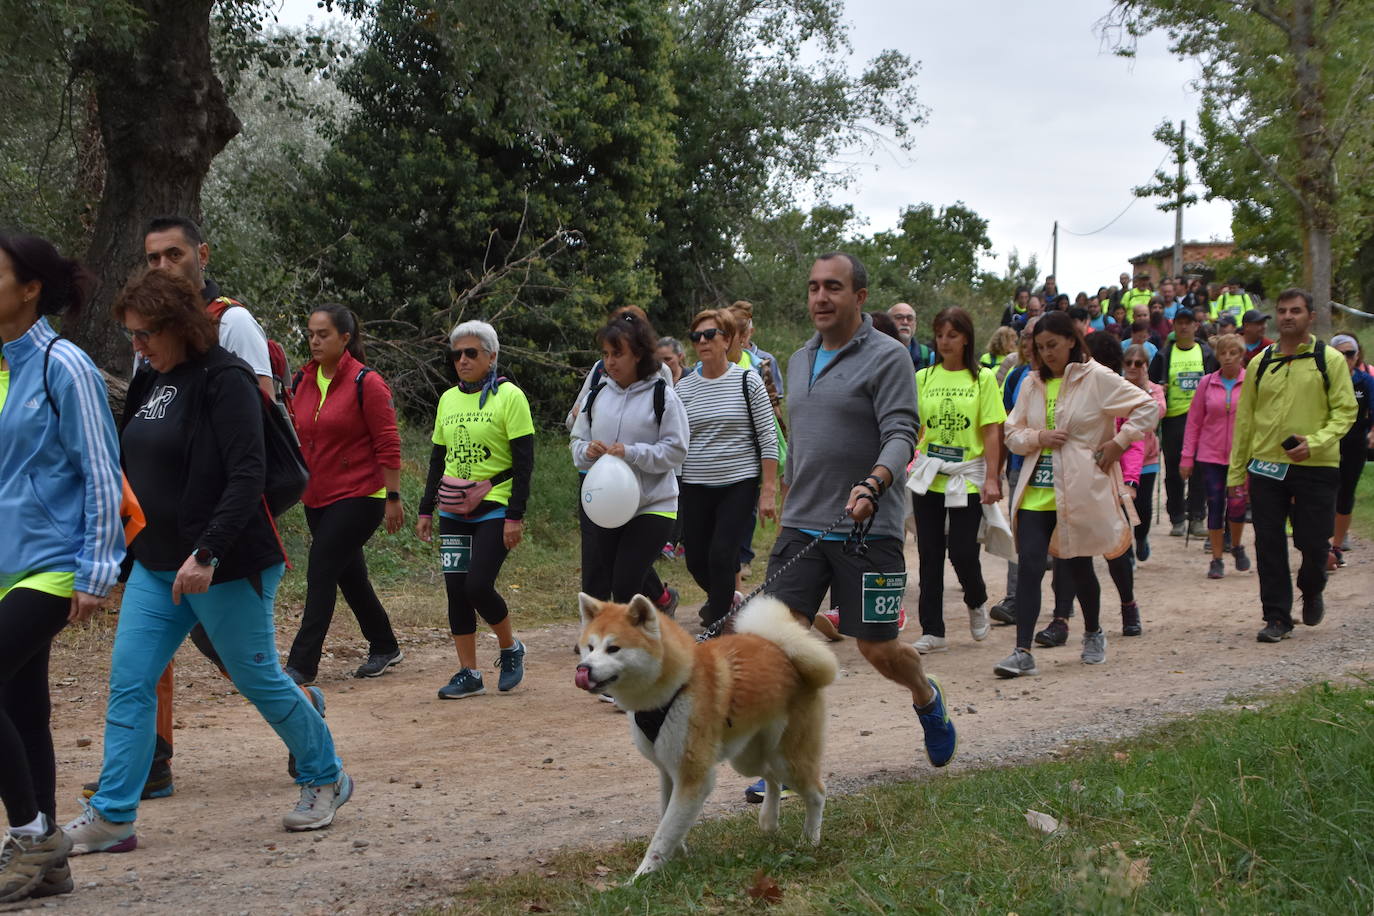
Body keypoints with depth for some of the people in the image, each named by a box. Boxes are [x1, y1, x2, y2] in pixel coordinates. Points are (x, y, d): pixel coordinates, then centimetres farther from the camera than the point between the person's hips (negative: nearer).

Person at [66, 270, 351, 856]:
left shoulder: (224, 381, -15)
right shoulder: (150, 382, 11)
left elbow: (247, 475, -22)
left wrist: (208, 552, -28)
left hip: (226, 567, -8)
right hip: (156, 565, 8)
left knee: (258, 678, 5)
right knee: (129, 682, 2)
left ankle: (325, 779, 25)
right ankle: (110, 818, 8)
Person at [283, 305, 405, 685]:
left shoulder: (366, 383, -12)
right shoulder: (303, 381, 8)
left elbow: (388, 446, -12)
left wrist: (393, 497, -13)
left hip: (357, 497, -7)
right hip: (317, 498, 7)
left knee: (321, 575, -11)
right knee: (349, 575, 15)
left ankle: (301, 665, -7)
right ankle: (385, 647, 31)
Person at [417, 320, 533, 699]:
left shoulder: (509, 397, -6)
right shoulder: (448, 399, 10)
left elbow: (524, 461, -9)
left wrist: (515, 516, -14)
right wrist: (426, 510, 13)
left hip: (495, 508, -6)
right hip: (453, 511, 6)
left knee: (478, 586, -14)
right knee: (456, 589, 2)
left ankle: (510, 649, 12)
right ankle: (468, 674, 12)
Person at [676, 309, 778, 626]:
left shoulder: (748, 381, -2)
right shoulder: (683, 389, 5)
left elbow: (768, 439, -3)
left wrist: (768, 490, -8)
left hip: (740, 485, -3)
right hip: (695, 489, 3)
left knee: (720, 553, -15)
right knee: (696, 561, 7)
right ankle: (724, 599, 40)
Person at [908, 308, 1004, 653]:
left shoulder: (983, 378, 1)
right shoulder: (923, 378, 7)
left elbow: (992, 431, -2)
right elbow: (914, 428, 8)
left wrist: (992, 478, -9)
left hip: (967, 475, -3)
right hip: (929, 475, 3)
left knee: (962, 551, -4)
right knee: (930, 554, 3)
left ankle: (977, 603, 28)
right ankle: (932, 631, 10)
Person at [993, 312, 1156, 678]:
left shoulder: (1097, 378, -5)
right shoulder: (1032, 384, 9)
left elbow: (1147, 407, -2)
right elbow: (1012, 433, 13)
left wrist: (1119, 442, -8)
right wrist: (1039, 437, -7)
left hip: (1081, 490, -3)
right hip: (1036, 491, 3)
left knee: (1078, 564, 10)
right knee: (1029, 565, -9)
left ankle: (1093, 633, 36)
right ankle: (1023, 652, -9)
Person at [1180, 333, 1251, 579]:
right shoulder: (1207, 383, 4)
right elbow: (1194, 421, 5)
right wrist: (1187, 457, 2)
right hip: (1210, 455, 1)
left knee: (1237, 503, -6)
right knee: (1215, 505, 2)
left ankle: (1236, 546, 23)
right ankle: (1216, 560, 12)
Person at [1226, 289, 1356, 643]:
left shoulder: (1329, 360, -1)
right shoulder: (1260, 364, 7)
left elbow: (1345, 410, -4)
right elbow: (1245, 418, 11)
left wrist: (1315, 442, -20)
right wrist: (1236, 470, 9)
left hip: (1316, 467, -2)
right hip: (1266, 466, 2)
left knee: (1313, 543, 2)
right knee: (1269, 544, 2)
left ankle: (1311, 591, 34)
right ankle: (1277, 617, 12)